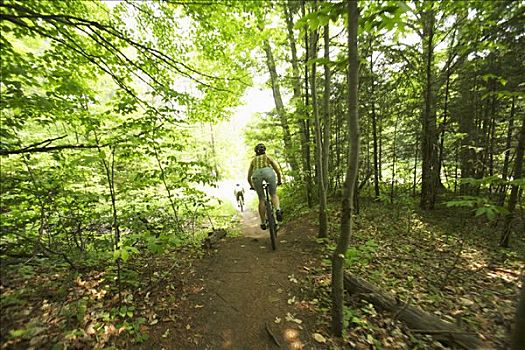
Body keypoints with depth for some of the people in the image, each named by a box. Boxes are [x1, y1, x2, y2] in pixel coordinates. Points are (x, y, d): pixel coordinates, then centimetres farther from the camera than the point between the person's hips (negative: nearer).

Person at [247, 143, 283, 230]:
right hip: (268, 172, -1)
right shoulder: (268, 157, 32)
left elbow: (249, 177, 35)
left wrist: (252, 186, 48)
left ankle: (263, 223, 15)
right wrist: (279, 181, 37)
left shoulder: (253, 160, 36)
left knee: (261, 199, 13)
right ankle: (278, 210, -11)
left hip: (256, 174, 1)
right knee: (274, 194, 16)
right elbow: (278, 170, 23)